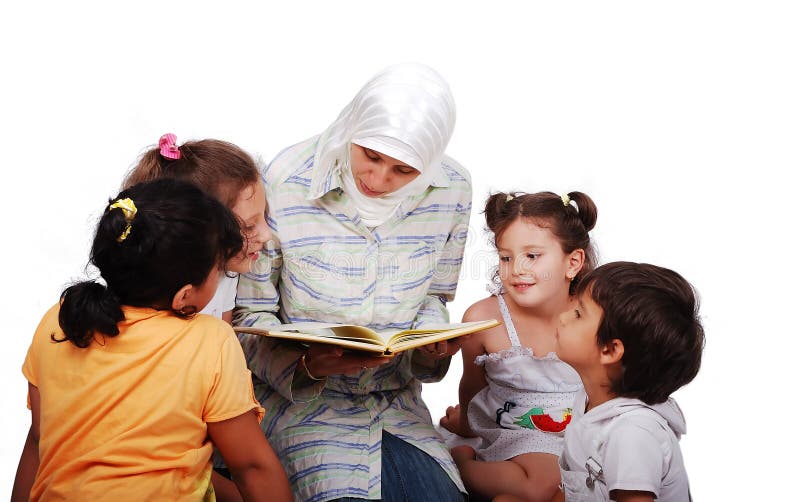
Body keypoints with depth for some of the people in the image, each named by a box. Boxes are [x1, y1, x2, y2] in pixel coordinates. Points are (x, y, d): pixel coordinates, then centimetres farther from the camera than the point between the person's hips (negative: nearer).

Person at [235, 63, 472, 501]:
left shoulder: (451, 190, -3)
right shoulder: (286, 183, -15)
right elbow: (251, 315, -7)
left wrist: (433, 350, -11)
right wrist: (306, 362, -27)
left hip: (397, 400, 4)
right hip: (300, 395, -3)